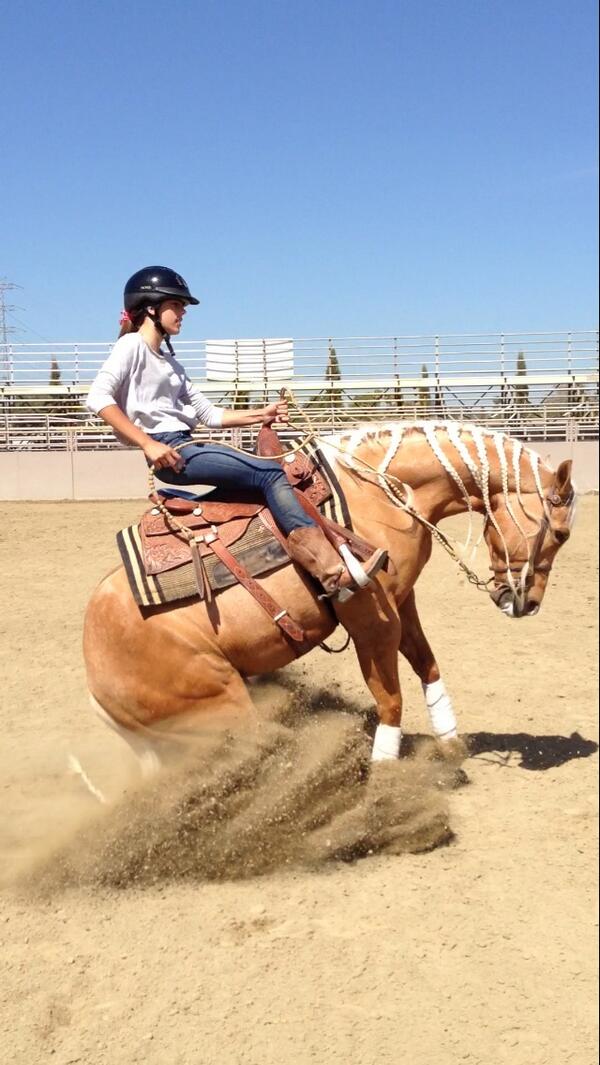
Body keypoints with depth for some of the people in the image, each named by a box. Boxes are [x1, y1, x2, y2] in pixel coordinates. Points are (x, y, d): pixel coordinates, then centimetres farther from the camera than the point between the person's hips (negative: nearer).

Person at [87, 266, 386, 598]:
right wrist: (149, 444, -21)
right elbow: (98, 399, -15)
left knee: (271, 477, -6)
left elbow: (210, 413, 22)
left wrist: (260, 415, 10)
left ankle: (319, 564, -21)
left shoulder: (169, 362, 25)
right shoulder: (131, 346, 0)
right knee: (270, 473, -19)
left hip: (186, 448, 9)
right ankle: (333, 571, -25)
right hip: (167, 451, -9)